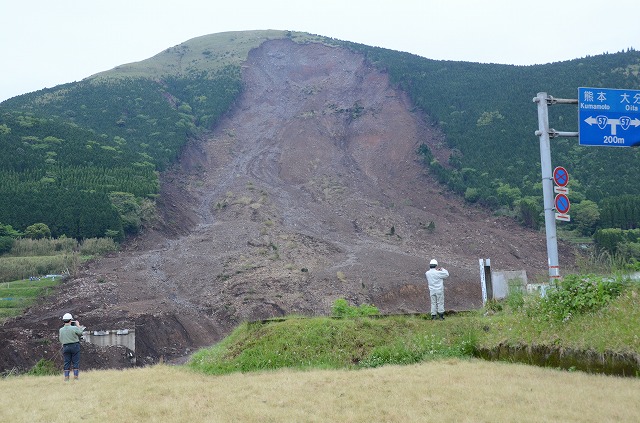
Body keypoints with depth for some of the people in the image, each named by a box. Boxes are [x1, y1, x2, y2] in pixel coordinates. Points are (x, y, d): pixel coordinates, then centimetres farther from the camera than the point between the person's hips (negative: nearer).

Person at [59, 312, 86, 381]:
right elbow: (80, 332, 3)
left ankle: (66, 377, 6)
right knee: (76, 362, 4)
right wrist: (78, 325, 15)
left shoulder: (61, 330, -4)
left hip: (66, 347, 3)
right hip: (75, 346, -3)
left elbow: (60, 340, 7)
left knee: (67, 363, 9)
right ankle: (75, 377, 3)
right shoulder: (74, 328, -15)